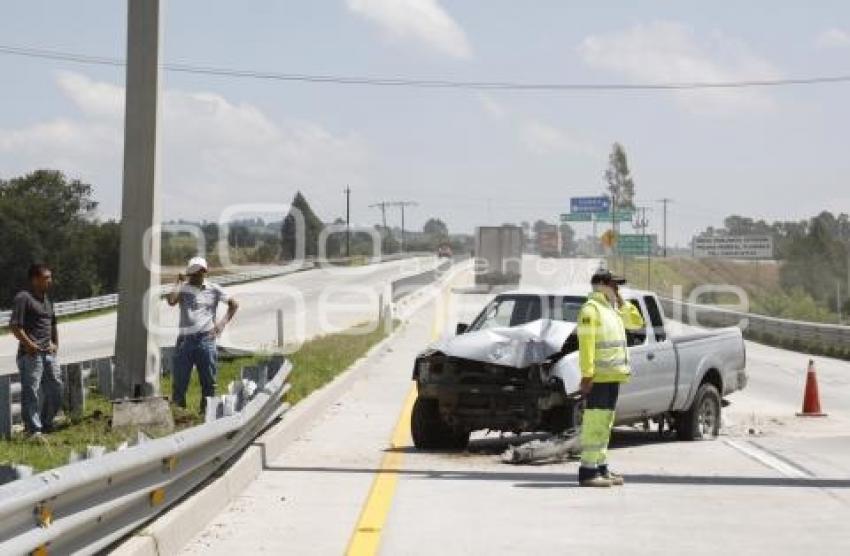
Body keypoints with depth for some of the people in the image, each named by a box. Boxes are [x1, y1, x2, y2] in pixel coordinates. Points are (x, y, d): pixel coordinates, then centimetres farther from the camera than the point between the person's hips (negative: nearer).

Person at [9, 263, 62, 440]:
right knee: (31, 392, -5)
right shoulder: (23, 298, -8)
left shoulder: (47, 300, 18)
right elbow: (15, 326, -15)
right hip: (31, 354, -8)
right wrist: (29, 344, -16)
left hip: (49, 353, 8)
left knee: (55, 389, 11)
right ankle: (33, 430, -4)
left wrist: (55, 344, 17)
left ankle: (46, 424, 26)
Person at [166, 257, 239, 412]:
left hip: (205, 339, 1)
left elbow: (234, 304, 17)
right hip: (185, 339, -1)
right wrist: (178, 282, -1)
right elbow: (171, 301, -13)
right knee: (179, 380, -2)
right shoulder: (183, 289, 7)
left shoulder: (213, 290, 10)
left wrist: (223, 322, 5)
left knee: (208, 381, 2)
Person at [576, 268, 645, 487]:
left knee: (605, 423, 13)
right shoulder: (591, 309, -9)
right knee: (594, 422, -12)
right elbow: (586, 343, -17)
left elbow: (636, 322, 23)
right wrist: (587, 374, -24)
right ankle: (588, 470, -13)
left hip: (613, 376, 10)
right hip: (598, 377, -10)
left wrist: (621, 302, 12)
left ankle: (601, 467, 19)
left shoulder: (613, 310, 20)